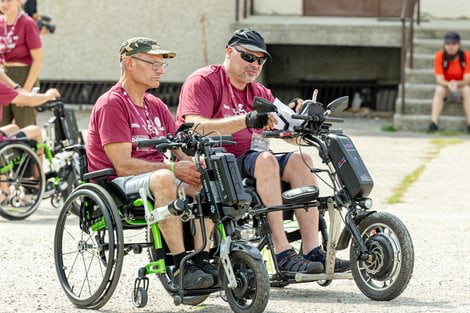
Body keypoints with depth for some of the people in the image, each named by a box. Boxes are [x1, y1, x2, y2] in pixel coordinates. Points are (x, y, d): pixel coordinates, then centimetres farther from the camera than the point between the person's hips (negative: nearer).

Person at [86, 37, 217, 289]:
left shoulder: (156, 106, 18)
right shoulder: (112, 104, -8)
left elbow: (181, 152, 13)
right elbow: (123, 164, -17)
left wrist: (194, 167, -12)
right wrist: (174, 168, -23)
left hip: (157, 178, 8)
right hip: (118, 185, -8)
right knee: (163, 178, -37)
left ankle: (201, 261, -16)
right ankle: (181, 266, -38)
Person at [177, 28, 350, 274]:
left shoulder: (260, 94, 21)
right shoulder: (203, 81, 0)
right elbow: (196, 129, -19)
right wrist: (246, 120, -30)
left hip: (248, 161, 7)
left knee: (300, 160, -17)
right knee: (266, 160, -32)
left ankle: (312, 250, -26)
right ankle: (282, 253, -38)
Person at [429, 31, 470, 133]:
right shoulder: (439, 56, -13)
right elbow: (439, 79, -18)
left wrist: (456, 84, -41)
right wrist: (449, 84, -42)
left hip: (461, 87, -1)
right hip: (446, 88, 1)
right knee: (439, 89, -31)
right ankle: (434, 123, -39)